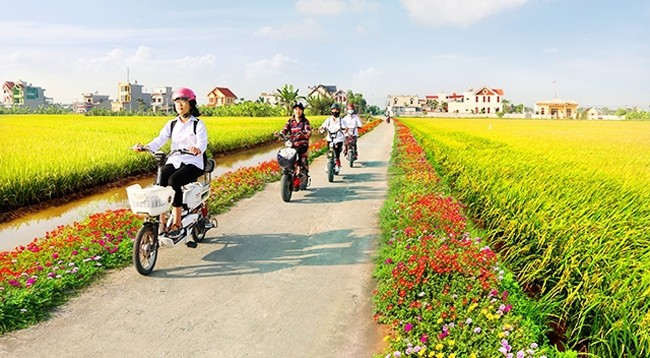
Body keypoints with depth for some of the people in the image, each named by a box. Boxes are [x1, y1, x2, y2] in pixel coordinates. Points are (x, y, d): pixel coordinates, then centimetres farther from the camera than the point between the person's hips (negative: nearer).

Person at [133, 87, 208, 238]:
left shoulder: (198, 124, 0)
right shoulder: (172, 124, 14)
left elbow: (202, 142, -16)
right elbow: (160, 139, 2)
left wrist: (198, 149, -41)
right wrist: (146, 147, -18)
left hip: (192, 163, -4)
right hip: (174, 161, 5)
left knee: (173, 180, -32)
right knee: (159, 181, -25)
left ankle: (177, 223, -23)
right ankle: (161, 222, -19)